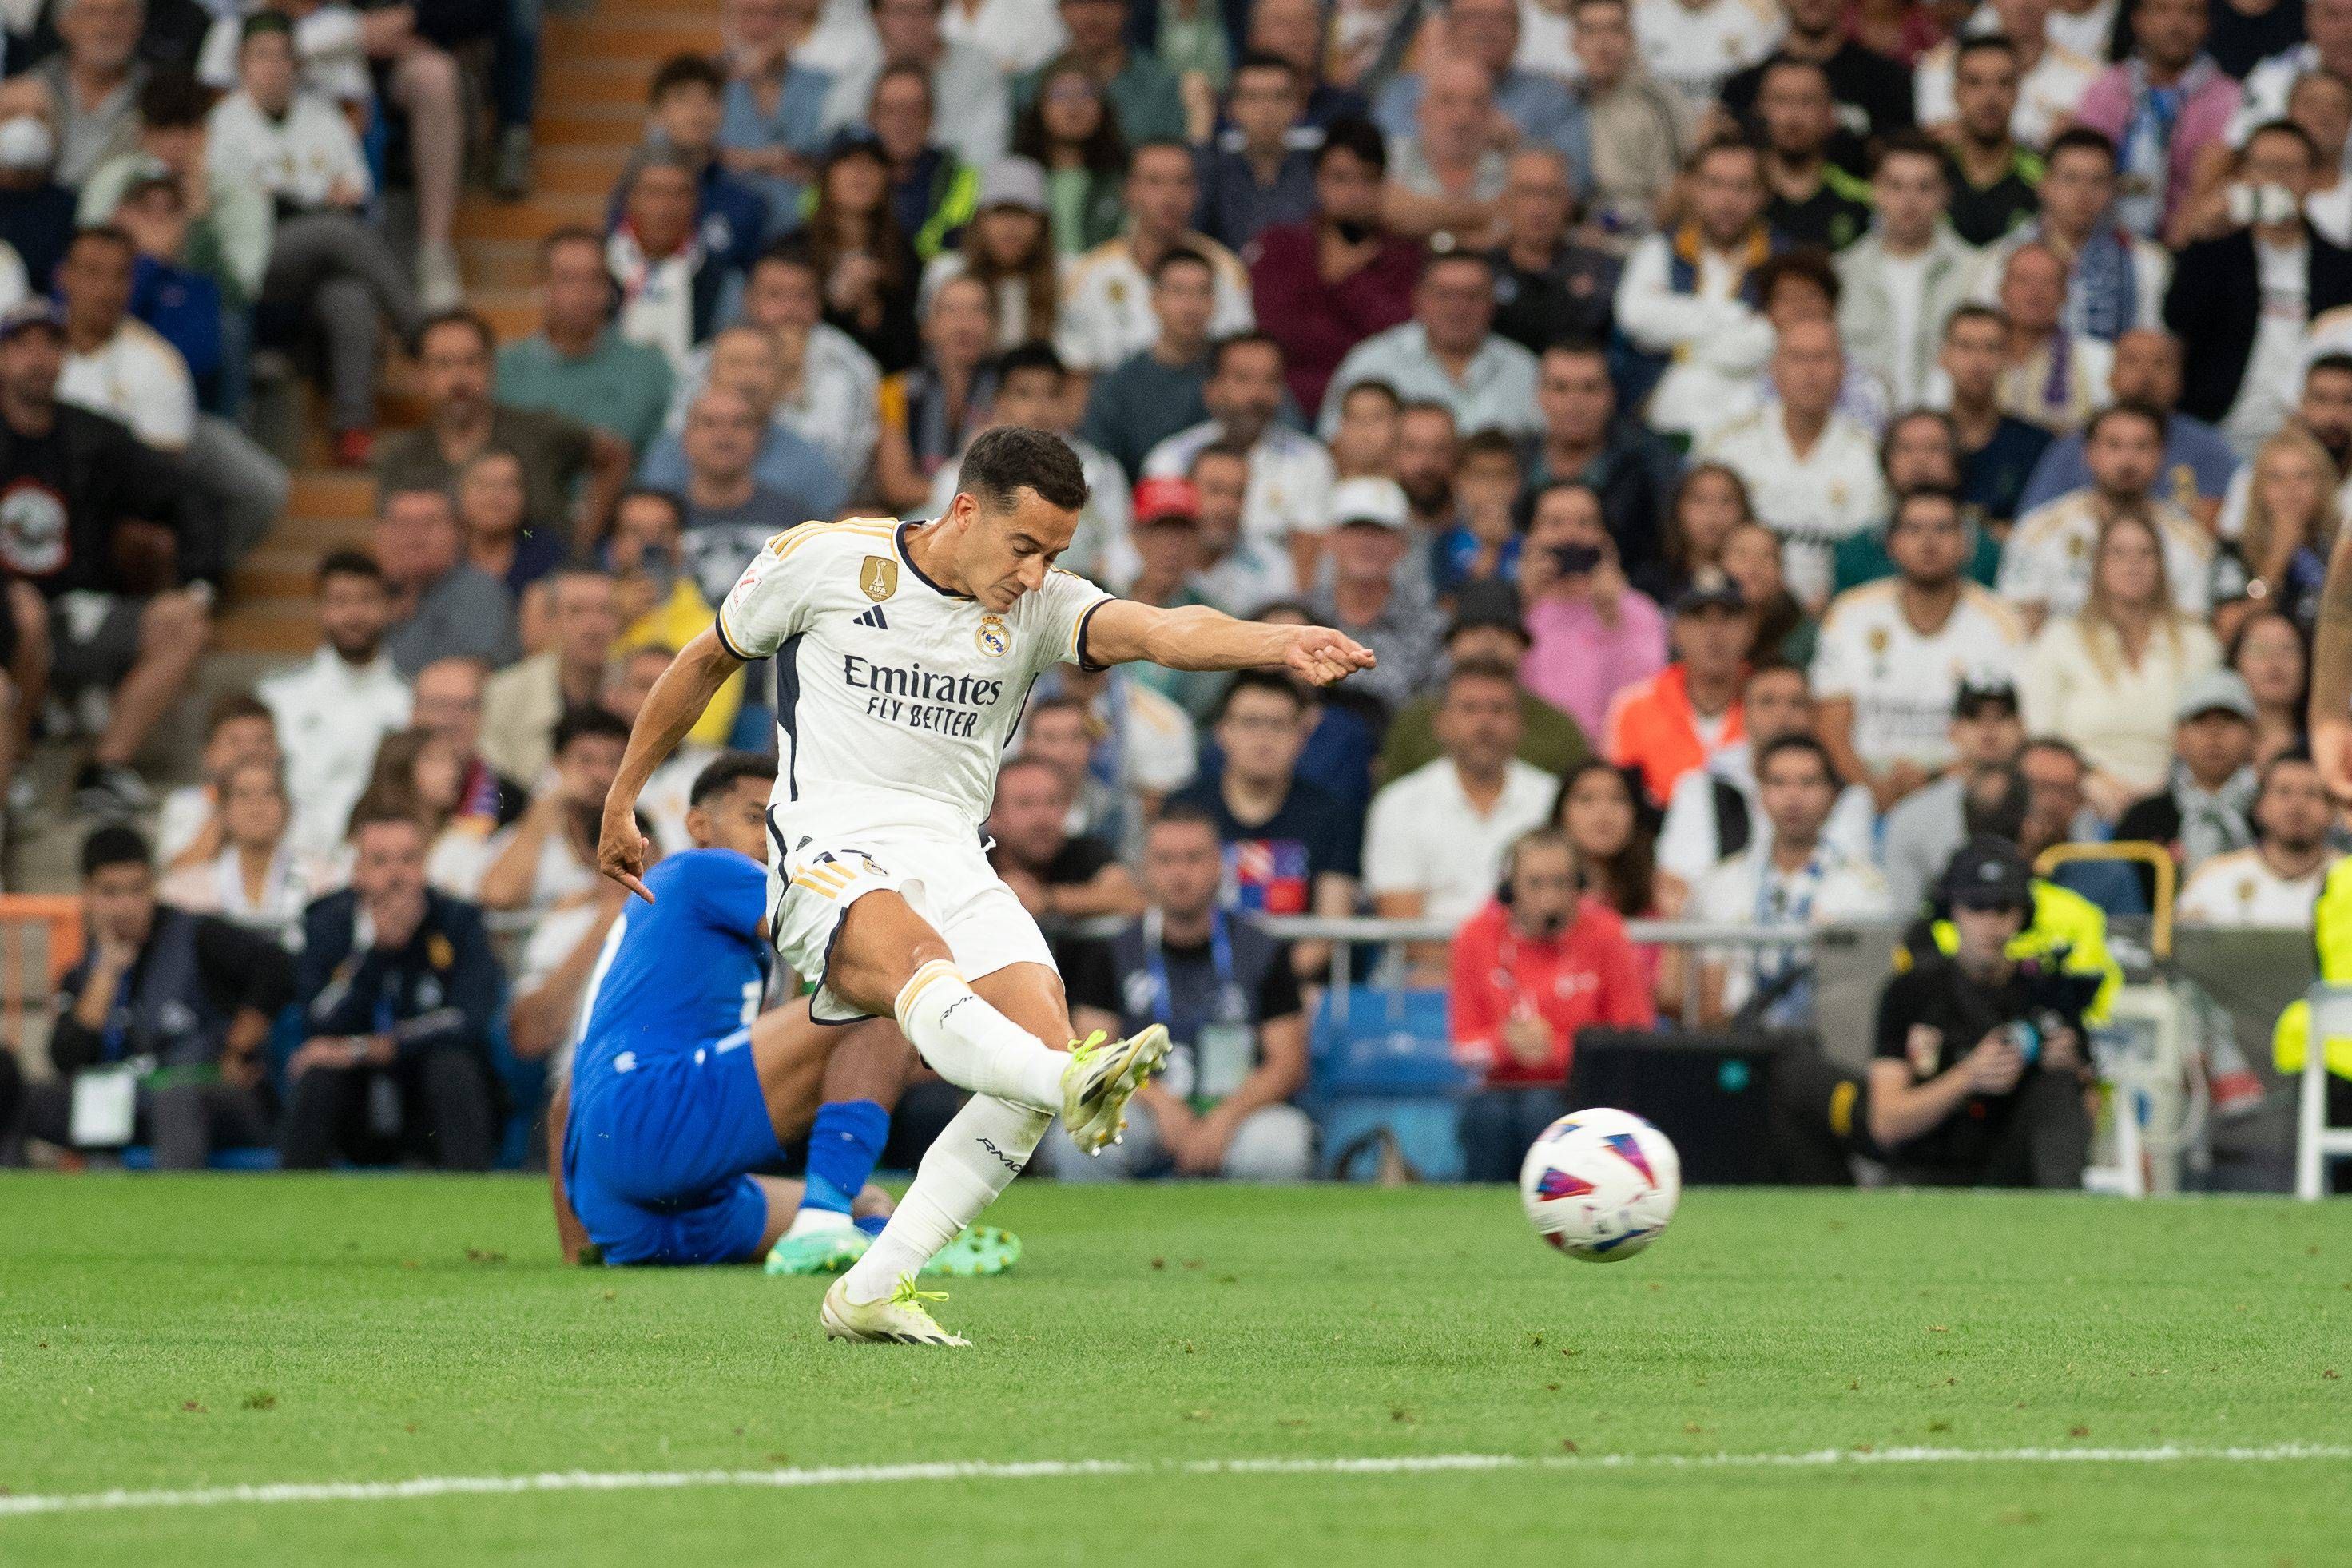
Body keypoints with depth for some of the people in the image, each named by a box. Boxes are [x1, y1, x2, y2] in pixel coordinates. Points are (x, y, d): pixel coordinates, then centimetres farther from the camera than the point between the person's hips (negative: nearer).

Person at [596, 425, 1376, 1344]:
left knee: (1043, 1044, -18)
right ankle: (1073, 1086, -67)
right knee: (916, 960, -36)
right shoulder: (823, 560, 0)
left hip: (954, 856, 4)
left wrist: (1276, 643, -35)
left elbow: (1161, 632, -14)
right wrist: (622, 799, 22)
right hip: (833, 852, -4)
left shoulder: (1039, 607, 5)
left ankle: (869, 1296, -12)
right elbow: (707, 660, 15)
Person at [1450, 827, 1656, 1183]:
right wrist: (1505, 1043, -17)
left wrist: (1557, 1048, -16)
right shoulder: (1477, 937, 1)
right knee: (1488, 1117, -32)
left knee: (1540, 1111, -34)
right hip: (1502, 1089, 1)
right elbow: (1465, 1044, 5)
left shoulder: (1604, 936, -5)